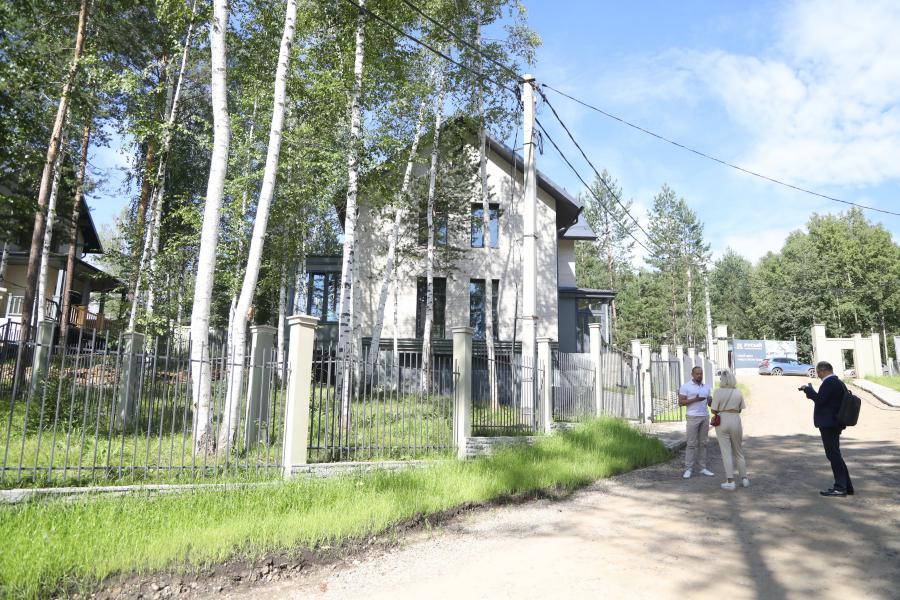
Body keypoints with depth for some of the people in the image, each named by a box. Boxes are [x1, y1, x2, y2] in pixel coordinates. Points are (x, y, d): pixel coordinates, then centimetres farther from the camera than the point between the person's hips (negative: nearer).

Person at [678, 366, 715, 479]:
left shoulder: (706, 387, 12)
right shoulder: (685, 386, -5)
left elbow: (709, 402, 14)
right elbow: (680, 403, -10)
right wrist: (695, 399, -20)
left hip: (705, 417, 5)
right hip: (693, 418, -5)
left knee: (703, 443, 8)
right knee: (692, 444, -5)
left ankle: (703, 468, 14)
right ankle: (688, 469, 0)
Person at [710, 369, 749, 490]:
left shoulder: (718, 392, -9)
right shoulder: (738, 392, 1)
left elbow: (714, 410, -10)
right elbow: (739, 410, 9)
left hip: (722, 421, -3)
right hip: (736, 421, 3)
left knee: (726, 453, 1)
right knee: (738, 452, 18)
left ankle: (730, 482, -1)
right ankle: (744, 478, 23)